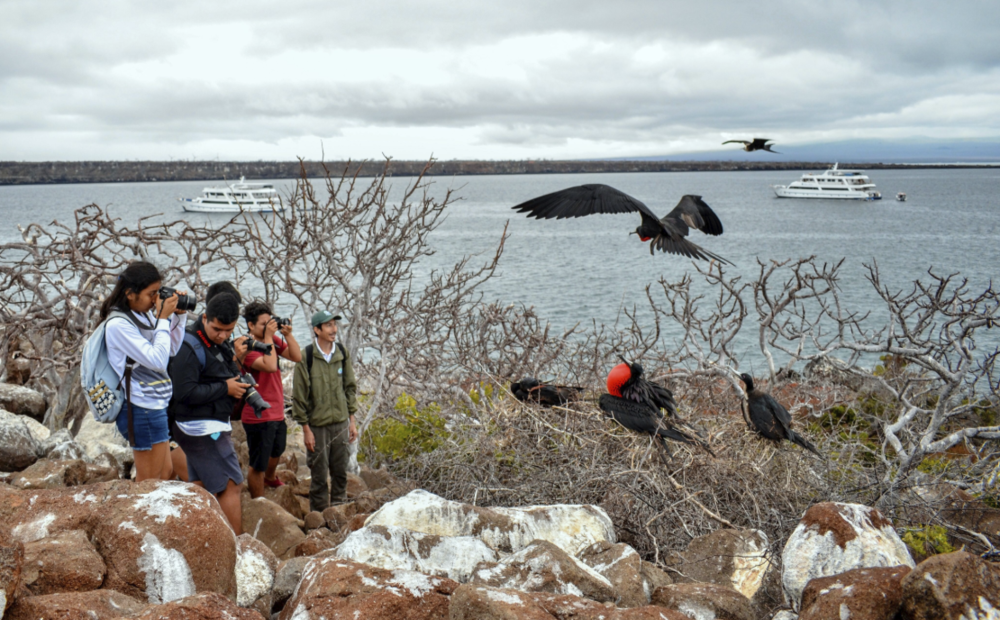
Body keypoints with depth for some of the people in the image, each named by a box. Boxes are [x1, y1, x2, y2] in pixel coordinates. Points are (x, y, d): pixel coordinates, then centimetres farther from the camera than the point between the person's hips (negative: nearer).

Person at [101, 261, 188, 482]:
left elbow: (172, 350, 15)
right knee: (149, 483, 1)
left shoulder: (144, 315, 7)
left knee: (166, 474, 18)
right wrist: (163, 319, -17)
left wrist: (179, 315, 3)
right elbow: (157, 360, -23)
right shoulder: (118, 324, -18)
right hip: (142, 409, -9)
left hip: (155, 406, 9)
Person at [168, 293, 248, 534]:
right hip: (202, 429, -10)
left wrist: (233, 356, -1)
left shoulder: (220, 343, 11)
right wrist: (225, 388, -17)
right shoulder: (190, 347, -18)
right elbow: (185, 393, -24)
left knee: (201, 486, 13)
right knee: (230, 485, -7)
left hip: (210, 427, 10)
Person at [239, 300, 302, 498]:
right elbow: (270, 366, -35)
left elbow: (297, 357, -2)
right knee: (257, 466, 5)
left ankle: (270, 478, 62)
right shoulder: (247, 347, -20)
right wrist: (268, 336, -28)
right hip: (259, 417, -9)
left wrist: (287, 334, -11)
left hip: (277, 413, 9)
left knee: (277, 451, 34)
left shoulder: (273, 340, 3)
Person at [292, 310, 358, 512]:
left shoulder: (342, 354, 3)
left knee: (340, 472, 11)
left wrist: (352, 420, 9)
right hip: (317, 425, -4)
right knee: (319, 475, 3)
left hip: (340, 423, 4)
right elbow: (299, 395, -8)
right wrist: (306, 429, -9)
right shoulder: (306, 357, -11)